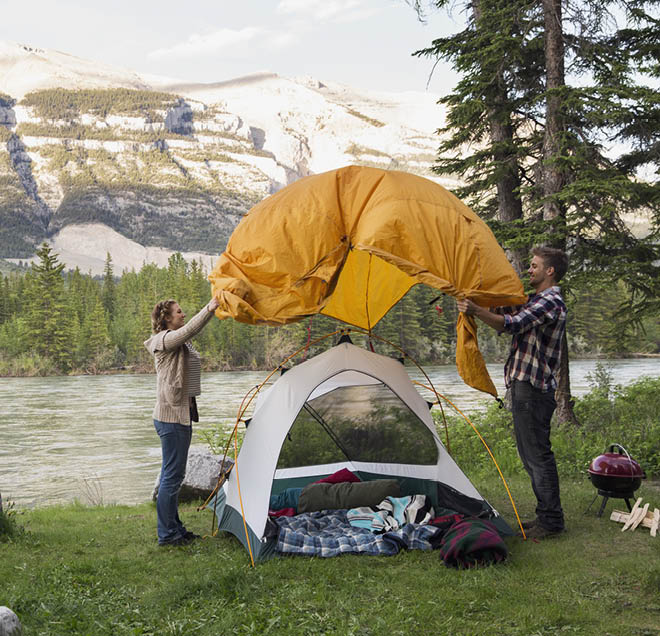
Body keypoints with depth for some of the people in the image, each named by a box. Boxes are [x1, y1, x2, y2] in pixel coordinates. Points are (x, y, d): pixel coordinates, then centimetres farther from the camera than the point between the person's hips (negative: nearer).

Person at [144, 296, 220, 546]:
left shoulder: (181, 343, 18)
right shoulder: (164, 340, -13)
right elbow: (189, 329, -29)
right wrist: (209, 308, -36)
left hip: (181, 414, 10)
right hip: (171, 416, -10)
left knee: (173, 474, 15)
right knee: (172, 475, -5)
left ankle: (175, 529, 24)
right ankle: (167, 534, 3)